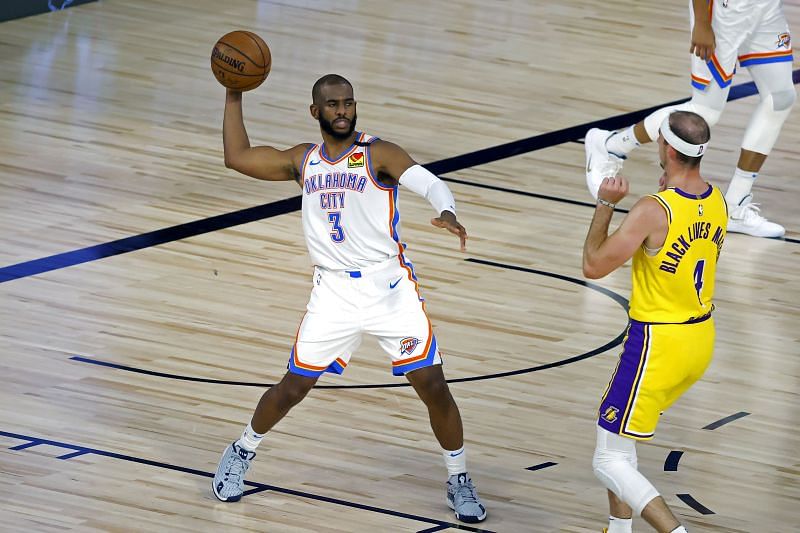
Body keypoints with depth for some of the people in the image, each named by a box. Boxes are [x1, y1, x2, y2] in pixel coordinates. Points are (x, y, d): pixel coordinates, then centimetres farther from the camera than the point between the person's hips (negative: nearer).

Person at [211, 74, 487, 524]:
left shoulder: (378, 154, -6)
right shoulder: (303, 161, 9)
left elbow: (431, 183, -22)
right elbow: (237, 157, 15)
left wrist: (448, 212, -43)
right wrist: (235, 96, 11)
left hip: (390, 285, -3)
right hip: (334, 289, 3)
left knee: (433, 386, -7)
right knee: (294, 386, 6)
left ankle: (460, 481, 9)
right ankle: (243, 453, 30)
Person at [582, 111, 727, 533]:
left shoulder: (653, 211, -23)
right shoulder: (716, 202, 0)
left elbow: (593, 266, -15)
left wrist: (605, 204, -6)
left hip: (657, 344, -8)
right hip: (701, 339, 8)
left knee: (610, 462, -2)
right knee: (618, 433, 28)